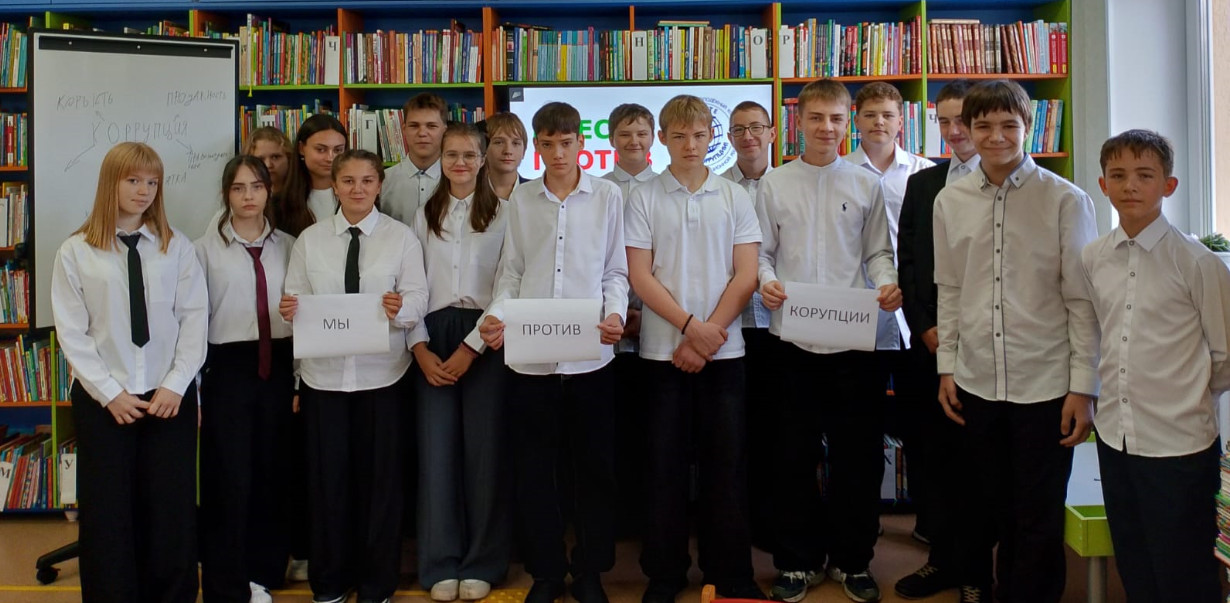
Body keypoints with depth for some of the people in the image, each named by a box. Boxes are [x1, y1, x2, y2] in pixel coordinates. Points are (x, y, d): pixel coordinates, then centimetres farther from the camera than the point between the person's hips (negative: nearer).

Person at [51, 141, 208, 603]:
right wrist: (110, 392, -8)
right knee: (107, 512, 6)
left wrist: (176, 385, -8)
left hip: (170, 396, 1)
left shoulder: (177, 247, 3)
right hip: (102, 399, -1)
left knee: (172, 511, 7)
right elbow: (71, 332, -2)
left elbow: (194, 318, 1)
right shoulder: (75, 252, 0)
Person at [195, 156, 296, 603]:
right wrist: (192, 386, -2)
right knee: (229, 480, 0)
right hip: (228, 368, -2)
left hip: (278, 367, 2)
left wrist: (301, 379, 4)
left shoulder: (288, 246, 7)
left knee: (272, 476, 9)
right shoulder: (206, 249, 1)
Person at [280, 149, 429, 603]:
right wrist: (289, 310, -18)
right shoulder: (310, 239, 7)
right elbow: (296, 298, 4)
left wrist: (399, 308, -27)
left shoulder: (401, 236, 2)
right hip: (323, 371, 2)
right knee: (327, 475, 8)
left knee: (380, 475, 6)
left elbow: (418, 298, -5)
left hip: (381, 372, -1)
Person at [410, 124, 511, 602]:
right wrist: (420, 348, -4)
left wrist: (471, 347, -12)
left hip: (484, 338, -3)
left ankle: (482, 563, 13)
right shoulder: (425, 215, 13)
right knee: (436, 449, 1)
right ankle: (440, 563, 13)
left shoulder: (502, 214, 1)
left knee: (484, 449, 0)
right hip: (433, 337, 3)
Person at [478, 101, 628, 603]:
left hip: (590, 355, -1)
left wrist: (615, 315, -12)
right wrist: (495, 316, -8)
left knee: (594, 467, 7)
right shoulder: (520, 200, 9)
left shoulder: (607, 196, 5)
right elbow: (511, 274, 9)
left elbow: (616, 270, 5)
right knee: (534, 470, 9)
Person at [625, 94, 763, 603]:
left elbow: (746, 275, 0)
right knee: (665, 463, 6)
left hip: (723, 348, 1)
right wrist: (690, 326, -12)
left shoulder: (734, 197, 5)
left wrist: (710, 333, -9)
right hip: (663, 348, 0)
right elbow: (640, 276, -3)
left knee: (725, 463, 5)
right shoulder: (644, 199, 3)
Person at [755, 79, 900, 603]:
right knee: (794, 454, 8)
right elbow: (762, 251, 7)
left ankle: (851, 560, 24)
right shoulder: (774, 184, 8)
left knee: (856, 453, 6)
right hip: (792, 338, 0)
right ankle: (797, 561, 22)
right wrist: (766, 280, -13)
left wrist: (888, 284, -11)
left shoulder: (866, 185, 8)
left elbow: (878, 251, 8)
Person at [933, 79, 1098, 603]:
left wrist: (1083, 387, -7)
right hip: (976, 382, 3)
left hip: (1046, 384, -2)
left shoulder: (1066, 200, -4)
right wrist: (946, 367, 8)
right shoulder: (950, 201, 5)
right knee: (985, 504, 15)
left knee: (1038, 517, 6)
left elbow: (1082, 299, -5)